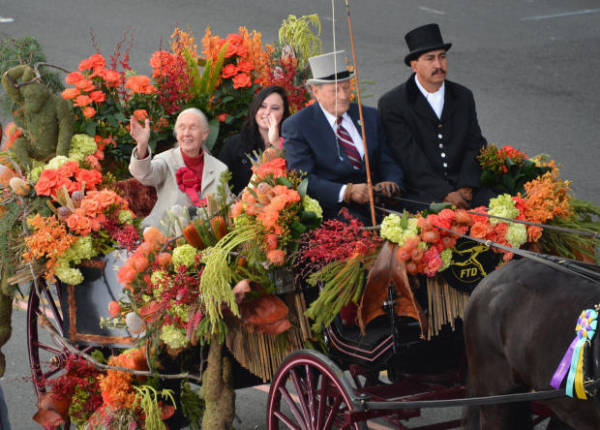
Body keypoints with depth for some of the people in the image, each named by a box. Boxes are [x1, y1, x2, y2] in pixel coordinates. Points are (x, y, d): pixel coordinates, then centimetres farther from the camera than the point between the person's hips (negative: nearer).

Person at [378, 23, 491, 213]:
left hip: (464, 187, 5)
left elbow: (475, 145, 10)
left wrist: (467, 187, -8)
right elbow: (410, 159, -10)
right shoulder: (391, 104, -2)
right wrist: (445, 194, -18)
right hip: (420, 193, -5)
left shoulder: (463, 96, 14)